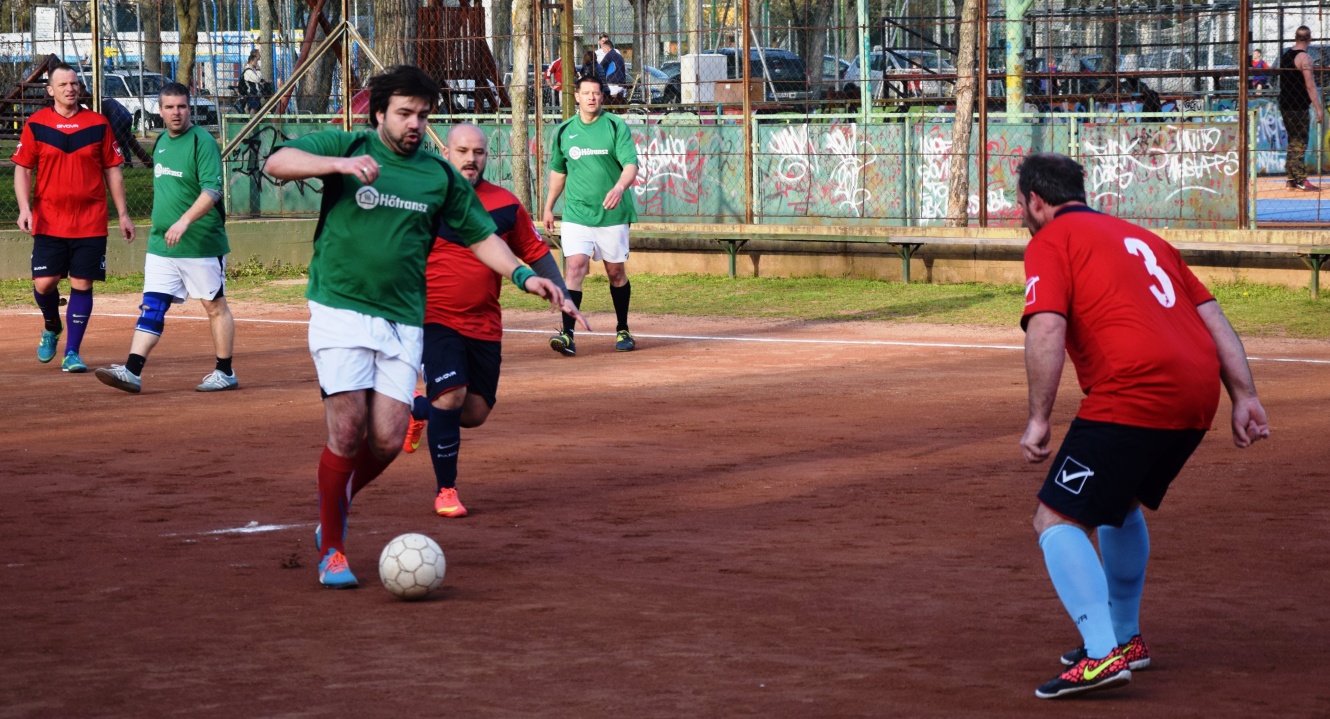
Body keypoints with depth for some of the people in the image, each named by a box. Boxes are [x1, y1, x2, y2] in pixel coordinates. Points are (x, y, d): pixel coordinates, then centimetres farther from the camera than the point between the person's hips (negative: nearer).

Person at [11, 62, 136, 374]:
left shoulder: (98, 124, 5)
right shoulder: (36, 124, 3)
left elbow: (113, 171, 9)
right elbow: (22, 169, 4)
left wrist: (123, 214, 6)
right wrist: (24, 207, -10)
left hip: (90, 222, 0)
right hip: (49, 222, 0)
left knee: (82, 285, -1)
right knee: (44, 282, -6)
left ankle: (72, 352, 6)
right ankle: (52, 329, 24)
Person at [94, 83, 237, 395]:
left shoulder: (202, 142, -12)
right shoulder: (161, 142, 13)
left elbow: (212, 191, -22)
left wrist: (185, 221, -33)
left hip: (201, 243, -7)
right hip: (161, 243, 7)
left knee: (214, 306, 4)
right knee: (151, 307, -1)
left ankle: (225, 373, 13)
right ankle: (132, 372, -7)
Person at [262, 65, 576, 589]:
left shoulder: (440, 177, 12)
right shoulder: (347, 147, 1)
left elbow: (480, 235, 19)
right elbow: (277, 163, -12)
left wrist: (522, 275, 4)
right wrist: (338, 164, -28)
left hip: (403, 322, 4)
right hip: (341, 311, -3)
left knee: (387, 441, -4)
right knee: (347, 433, -11)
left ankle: (335, 511, 25)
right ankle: (331, 549, 6)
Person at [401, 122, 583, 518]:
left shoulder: (505, 204, 4)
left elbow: (536, 251, 10)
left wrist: (561, 295, 0)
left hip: (485, 325, 4)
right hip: (436, 319, -4)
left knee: (475, 412, 4)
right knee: (450, 396, -19)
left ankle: (419, 409, 38)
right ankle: (445, 491, -2)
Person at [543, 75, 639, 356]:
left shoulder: (617, 127, -3)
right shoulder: (564, 131, 7)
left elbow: (631, 165, -14)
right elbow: (558, 171, 20)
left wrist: (619, 188, -33)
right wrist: (549, 207, 20)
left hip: (613, 214, -1)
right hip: (576, 214, 1)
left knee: (616, 272, 9)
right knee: (574, 267, -14)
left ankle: (623, 330, 26)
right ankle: (567, 334, -20)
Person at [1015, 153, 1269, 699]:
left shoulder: (1050, 242, 5)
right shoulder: (1141, 237, 28)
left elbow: (1046, 331, -13)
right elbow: (1213, 318, 20)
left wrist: (1038, 420, -13)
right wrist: (1244, 398, 15)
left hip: (1132, 396, -8)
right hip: (1198, 393, 8)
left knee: (1057, 521, -4)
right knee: (1119, 503, 30)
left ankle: (1103, 654, -19)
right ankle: (1124, 638, 35)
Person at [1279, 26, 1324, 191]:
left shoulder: (1285, 55, 11)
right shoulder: (1304, 58, -15)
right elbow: (1310, 85, -21)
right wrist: (1318, 108, -22)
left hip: (1285, 105, 8)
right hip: (1298, 108, -8)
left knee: (1293, 142, 15)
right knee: (1299, 144, -6)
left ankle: (1292, 178, 17)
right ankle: (1300, 180, -8)